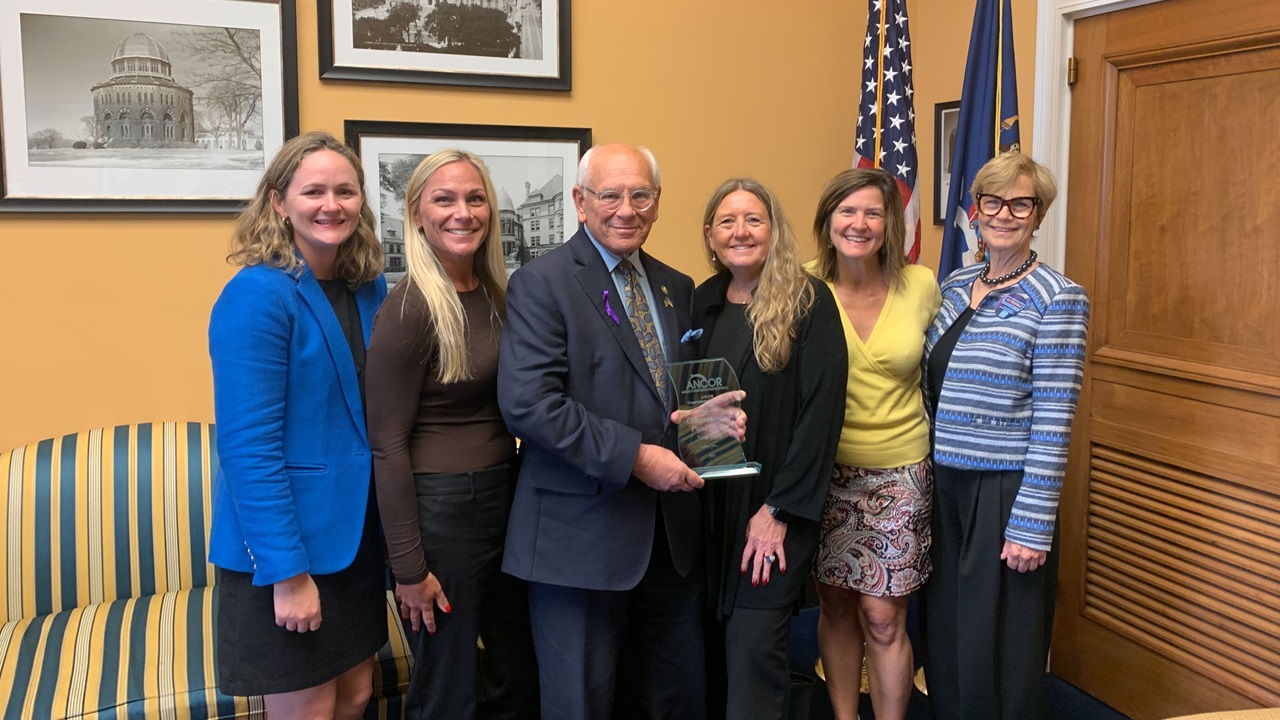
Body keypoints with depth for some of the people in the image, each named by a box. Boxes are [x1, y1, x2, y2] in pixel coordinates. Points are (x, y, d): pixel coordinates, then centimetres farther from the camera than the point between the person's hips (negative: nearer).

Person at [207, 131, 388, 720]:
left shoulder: (370, 290, 4)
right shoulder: (257, 294, -17)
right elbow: (249, 447, -20)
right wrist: (288, 571, -21)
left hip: (355, 534, 7)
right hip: (285, 545, -7)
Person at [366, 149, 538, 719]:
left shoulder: (495, 294, 5)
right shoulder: (409, 308, -16)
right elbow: (387, 444, -16)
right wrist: (409, 568, -15)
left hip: (506, 497, 7)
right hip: (441, 507, -7)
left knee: (521, 674, 20)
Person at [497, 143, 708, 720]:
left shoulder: (677, 289, 12)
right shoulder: (541, 284, -8)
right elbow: (527, 403, -19)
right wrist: (633, 456, -21)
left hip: (671, 534, 6)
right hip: (582, 534, -6)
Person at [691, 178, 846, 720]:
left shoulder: (808, 301, -7)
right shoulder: (701, 303, 8)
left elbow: (822, 409, -12)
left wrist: (779, 510, -14)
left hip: (775, 509, -4)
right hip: (708, 505, 4)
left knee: (755, 650, -3)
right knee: (713, 651, 10)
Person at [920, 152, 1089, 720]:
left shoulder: (1057, 300, -11)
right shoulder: (954, 286, 8)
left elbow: (1053, 425, -14)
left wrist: (1032, 526, -15)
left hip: (1006, 490, -6)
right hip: (944, 484, 6)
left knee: (997, 649, 5)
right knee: (943, 635, 16)